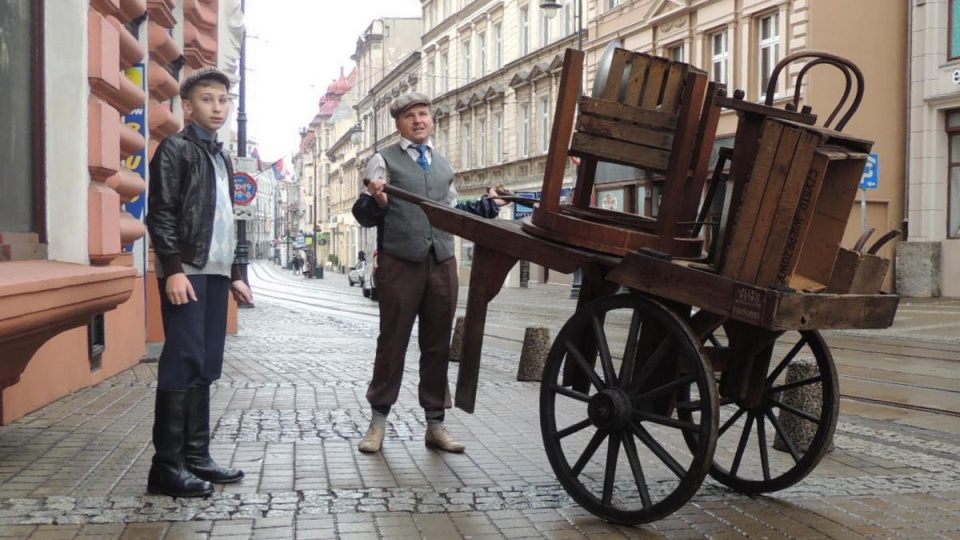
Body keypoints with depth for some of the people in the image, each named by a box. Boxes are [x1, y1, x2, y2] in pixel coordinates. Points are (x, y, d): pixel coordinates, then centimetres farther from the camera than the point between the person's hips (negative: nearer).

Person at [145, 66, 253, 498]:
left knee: (206, 368, 7)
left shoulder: (222, 158, 22)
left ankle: (196, 456, 13)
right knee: (183, 364, -10)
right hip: (186, 272, -8)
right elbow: (160, 215, -10)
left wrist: (235, 275, 19)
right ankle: (167, 465, -6)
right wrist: (173, 269, -19)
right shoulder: (174, 149, -1)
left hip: (216, 273, 8)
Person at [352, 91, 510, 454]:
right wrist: (376, 200, -25)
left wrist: (487, 205, 19)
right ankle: (378, 422, 12)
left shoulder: (443, 165, 19)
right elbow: (364, 216, -4)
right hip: (399, 264, -5)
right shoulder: (384, 161, 2)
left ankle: (435, 424, 17)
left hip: (442, 264, 5)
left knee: (438, 346, 8)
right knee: (392, 343, 2)